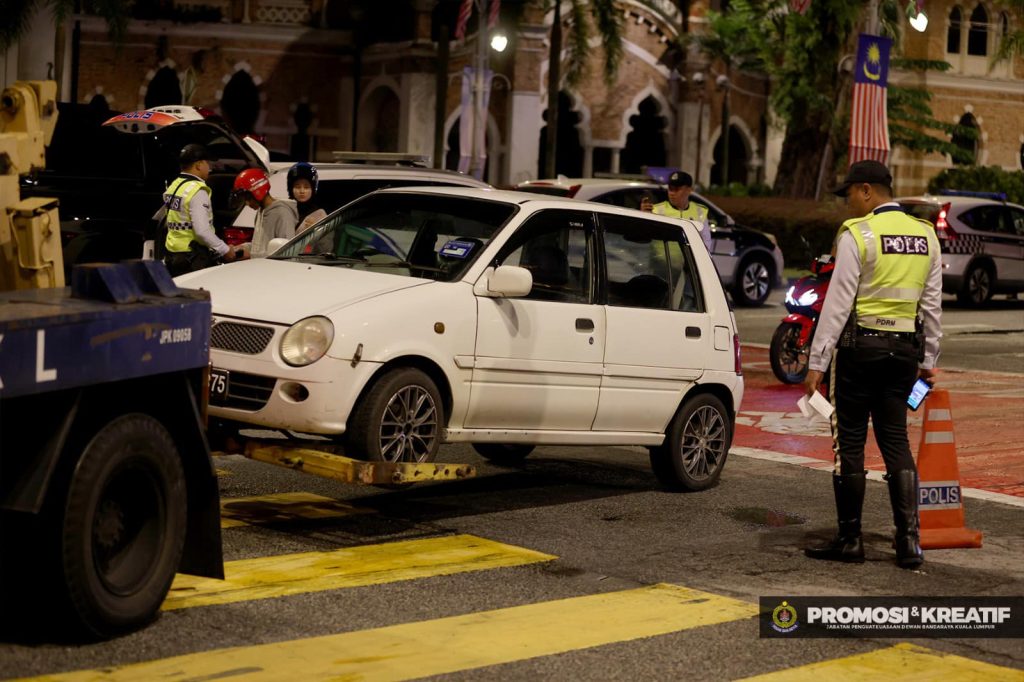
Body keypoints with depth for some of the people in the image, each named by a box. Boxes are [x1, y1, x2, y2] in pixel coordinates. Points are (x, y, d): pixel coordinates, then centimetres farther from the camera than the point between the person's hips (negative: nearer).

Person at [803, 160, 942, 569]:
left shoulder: (857, 234, -10)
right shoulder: (926, 236, 9)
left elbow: (838, 302, -12)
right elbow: (932, 304, 12)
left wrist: (817, 362, -11)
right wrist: (928, 359, 19)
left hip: (860, 343, -6)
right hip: (906, 347, 6)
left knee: (850, 442, 3)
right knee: (896, 440, 11)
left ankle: (849, 539, 8)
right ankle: (909, 540, 5)